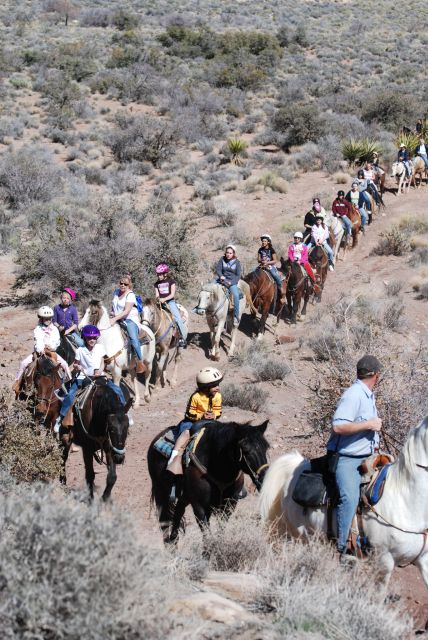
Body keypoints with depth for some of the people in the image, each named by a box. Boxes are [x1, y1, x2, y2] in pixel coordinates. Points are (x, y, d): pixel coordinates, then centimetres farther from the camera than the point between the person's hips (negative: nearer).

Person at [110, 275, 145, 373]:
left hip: (130, 319, -8)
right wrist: (112, 313, 5)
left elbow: (126, 311, -21)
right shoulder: (117, 292, 10)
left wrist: (115, 318, -29)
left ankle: (140, 363, -24)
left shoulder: (130, 295, -12)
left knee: (133, 338, -27)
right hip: (117, 319, 8)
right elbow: (113, 305, 26)